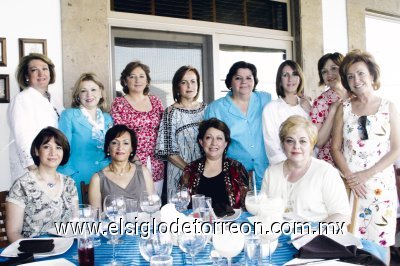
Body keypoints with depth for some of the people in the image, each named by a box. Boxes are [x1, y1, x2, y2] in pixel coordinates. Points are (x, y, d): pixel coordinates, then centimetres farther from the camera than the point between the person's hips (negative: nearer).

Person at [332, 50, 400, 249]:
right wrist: (349, 177, -10)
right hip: (349, 184, 1)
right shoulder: (344, 108, 6)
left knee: (380, 241, 3)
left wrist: (367, 174, -12)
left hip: (380, 184, -1)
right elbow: (335, 147, 4)